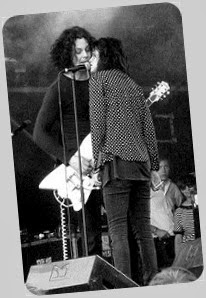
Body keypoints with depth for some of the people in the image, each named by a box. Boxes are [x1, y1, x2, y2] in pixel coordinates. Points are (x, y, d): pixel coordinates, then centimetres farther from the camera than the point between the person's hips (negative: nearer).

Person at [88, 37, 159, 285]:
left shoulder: (99, 78, 7)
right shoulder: (134, 85, 24)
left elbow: (97, 121, -4)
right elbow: (148, 128, 18)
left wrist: (97, 159, -1)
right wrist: (153, 166, 18)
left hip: (116, 161, -6)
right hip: (141, 162, 6)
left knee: (118, 230, -10)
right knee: (142, 229, 6)